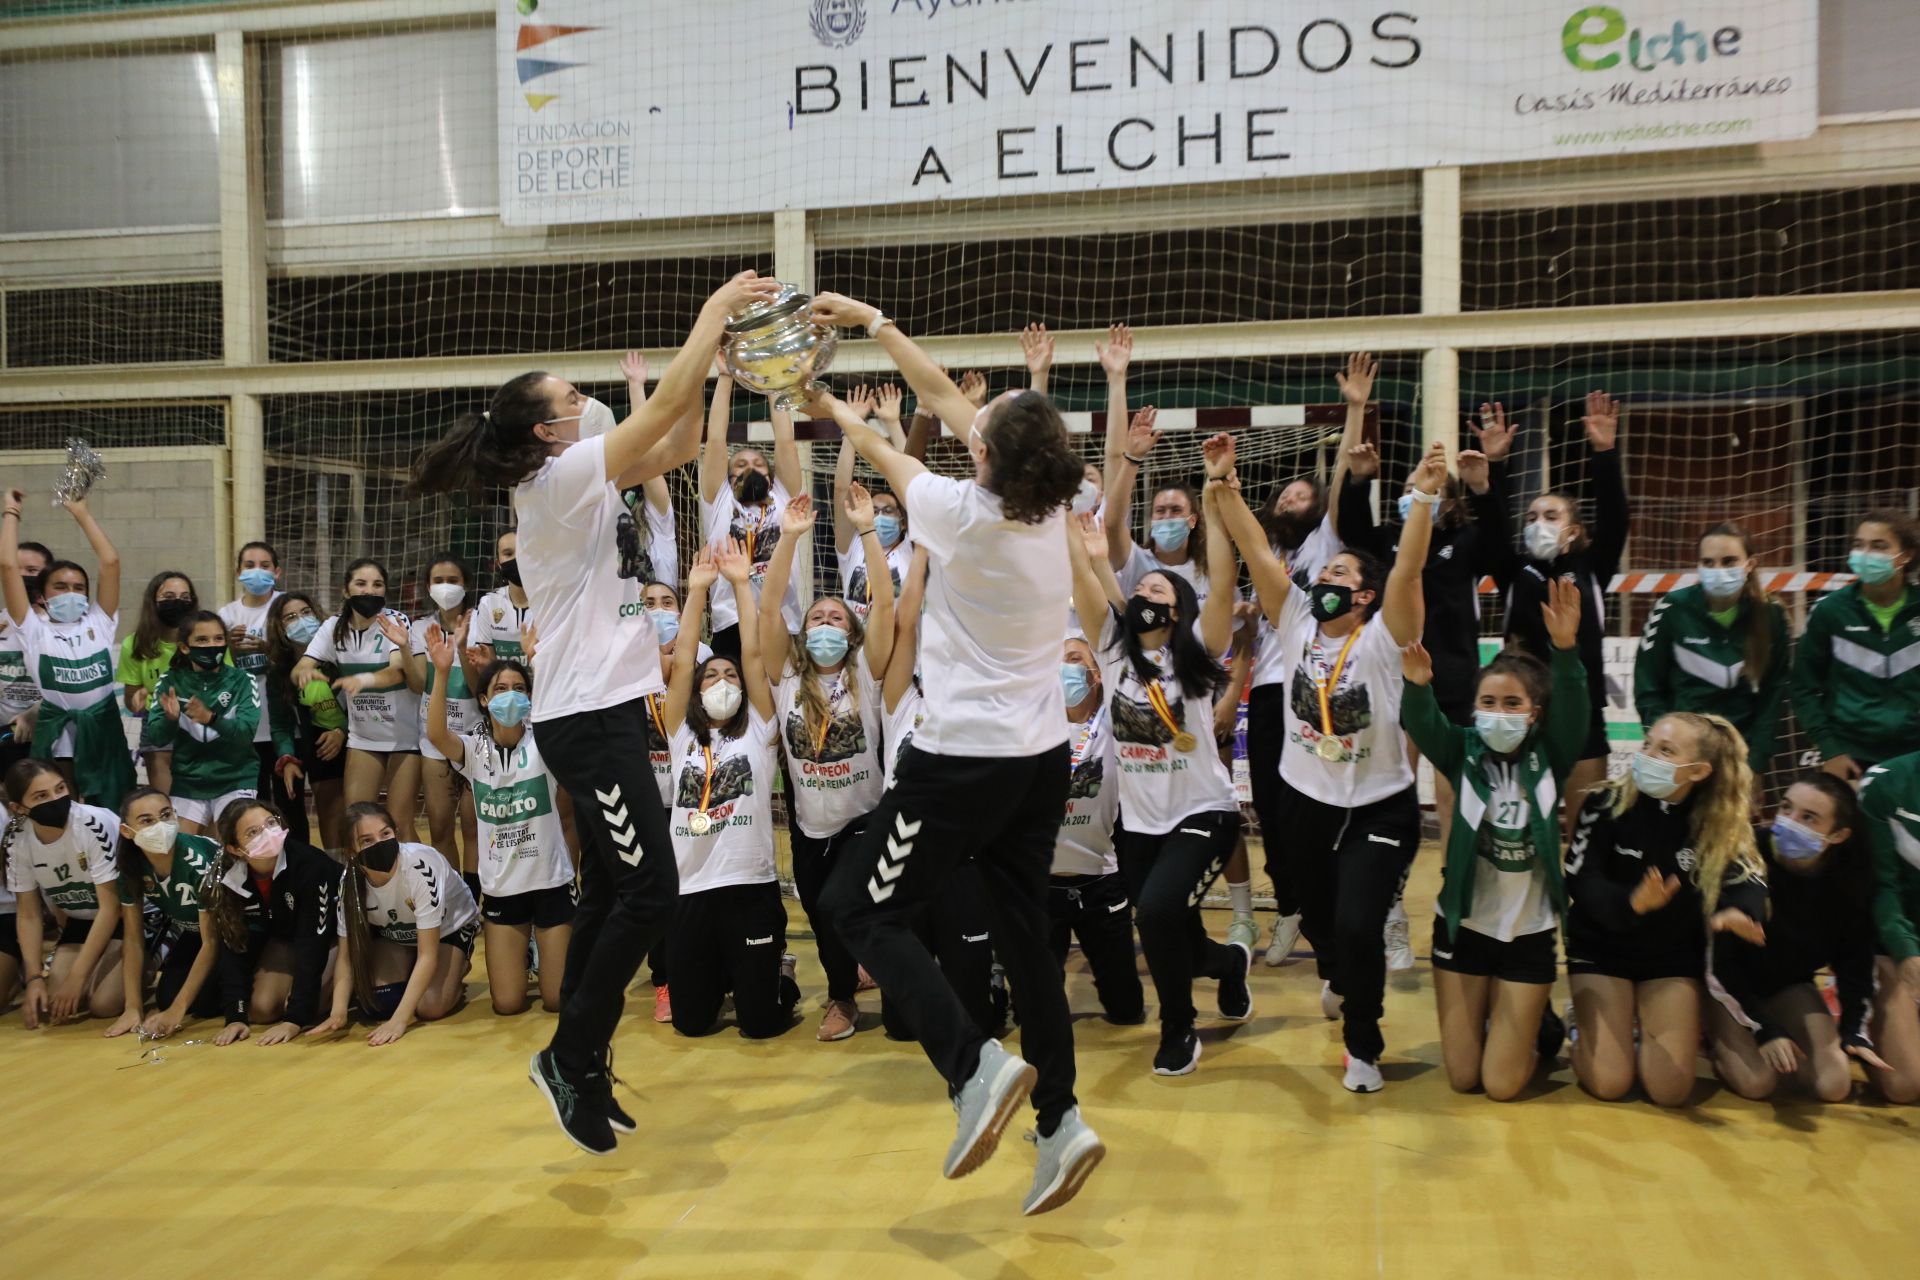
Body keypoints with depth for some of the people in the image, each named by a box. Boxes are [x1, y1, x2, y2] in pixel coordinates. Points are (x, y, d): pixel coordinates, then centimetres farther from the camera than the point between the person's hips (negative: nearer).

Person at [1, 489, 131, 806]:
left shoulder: (98, 623, 8)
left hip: (102, 728, 2)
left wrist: (81, 513, 6)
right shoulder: (35, 629, 3)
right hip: (56, 733, -2)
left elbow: (111, 562, 2)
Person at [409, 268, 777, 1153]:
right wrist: (715, 308, -5)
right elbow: (669, 403, -15)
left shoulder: (575, 481, 14)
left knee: (610, 892, 13)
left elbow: (672, 442, 18)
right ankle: (571, 1056, 4)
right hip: (589, 718, -10)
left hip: (599, 712, 10)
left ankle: (578, 1070, 21)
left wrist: (718, 342, 14)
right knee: (650, 890, -9)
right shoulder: (563, 477, -12)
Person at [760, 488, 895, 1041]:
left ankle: (842, 995, 9)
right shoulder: (787, 676, -2)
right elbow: (768, 608, -13)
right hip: (807, 825, 3)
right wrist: (789, 538, -21)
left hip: (863, 819, -3)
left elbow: (884, 603, -17)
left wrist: (867, 530, -23)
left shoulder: (865, 674, -6)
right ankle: (845, 987, 39)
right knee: (821, 919, 11)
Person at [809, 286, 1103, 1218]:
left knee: (861, 908, 5)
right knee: (1023, 934, 13)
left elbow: (888, 457, 3)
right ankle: (1059, 1122, 11)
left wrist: (835, 411, 22)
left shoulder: (963, 513, -19)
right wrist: (872, 321, 17)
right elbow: (942, 394, 10)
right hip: (1042, 756, 7)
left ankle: (976, 1068, -10)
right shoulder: (1050, 503, -1)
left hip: (963, 758, -7)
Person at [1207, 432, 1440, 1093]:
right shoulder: (1296, 624, -4)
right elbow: (1257, 550, -11)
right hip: (1304, 801, 4)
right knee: (1317, 918, 20)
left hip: (1379, 808, -4)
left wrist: (1424, 498, -39)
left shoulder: (1380, 639, -14)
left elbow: (1407, 570, -28)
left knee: (1357, 926, -15)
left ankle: (1363, 1044, 10)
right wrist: (1222, 485, -19)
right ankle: (1338, 977, 57)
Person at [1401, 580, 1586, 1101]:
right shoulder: (1463, 754, -6)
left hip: (1529, 933, -1)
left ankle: (1540, 1028, 32)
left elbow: (1572, 712, -22)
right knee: (1462, 1077, 6)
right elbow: (1423, 725, -23)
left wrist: (1565, 650, -40)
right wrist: (1418, 685, -45)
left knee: (1502, 1084, 2)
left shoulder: (1549, 760, -6)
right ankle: (1488, 1021, 37)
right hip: (1463, 925, 1)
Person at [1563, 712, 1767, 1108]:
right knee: (1608, 1084, -10)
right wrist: (1631, 902, -43)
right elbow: (1581, 881, -22)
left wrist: (1737, 912, -45)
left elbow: (1748, 882, -19)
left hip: (1675, 956, 2)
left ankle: (1645, 1027, 27)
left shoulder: (1720, 823, -9)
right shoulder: (1607, 803, -16)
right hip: (1602, 948, -2)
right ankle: (1585, 1022, 23)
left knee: (1671, 1090, -5)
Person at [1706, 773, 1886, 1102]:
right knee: (1756, 1084, -22)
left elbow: (1856, 961, -3)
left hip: (1789, 985, 4)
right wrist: (1763, 1028, -23)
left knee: (1833, 1086, -12)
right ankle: (1717, 1039, 10)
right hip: (1727, 980, -4)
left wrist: (1856, 1032, -15)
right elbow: (1720, 955, -22)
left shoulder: (1851, 881, -18)